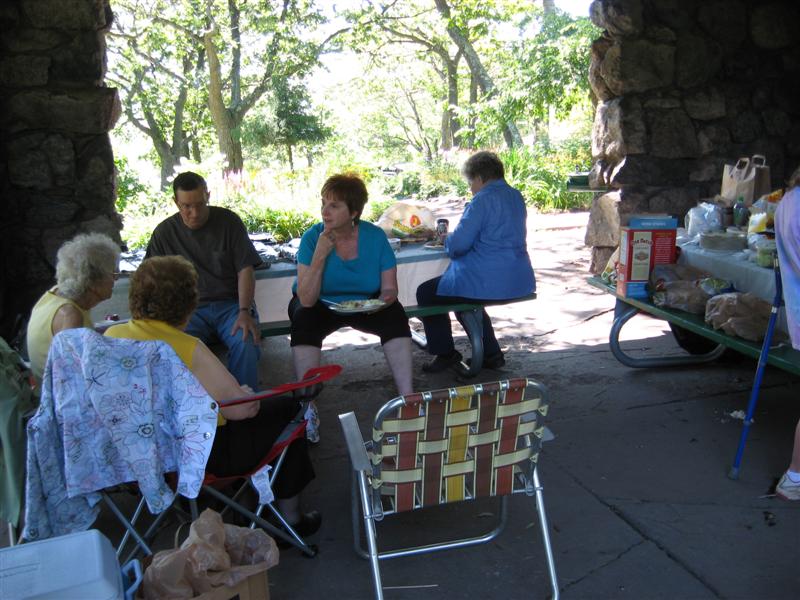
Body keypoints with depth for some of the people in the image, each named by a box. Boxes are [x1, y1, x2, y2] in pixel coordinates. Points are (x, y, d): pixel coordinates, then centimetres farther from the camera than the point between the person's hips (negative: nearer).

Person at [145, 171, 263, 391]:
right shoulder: (164, 232, 8)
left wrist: (244, 312, -13)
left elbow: (245, 270, 1)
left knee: (247, 343, -33)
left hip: (230, 304, 0)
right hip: (190, 310, 1)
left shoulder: (228, 221, 4)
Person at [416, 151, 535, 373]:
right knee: (466, 297, 35)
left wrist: (447, 241, 4)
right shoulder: (516, 197, 11)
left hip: (491, 282, -9)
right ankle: (491, 354, 32)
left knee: (426, 293, 8)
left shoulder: (484, 199, -16)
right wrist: (454, 240, 19)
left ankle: (445, 354, 18)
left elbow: (458, 244, -19)